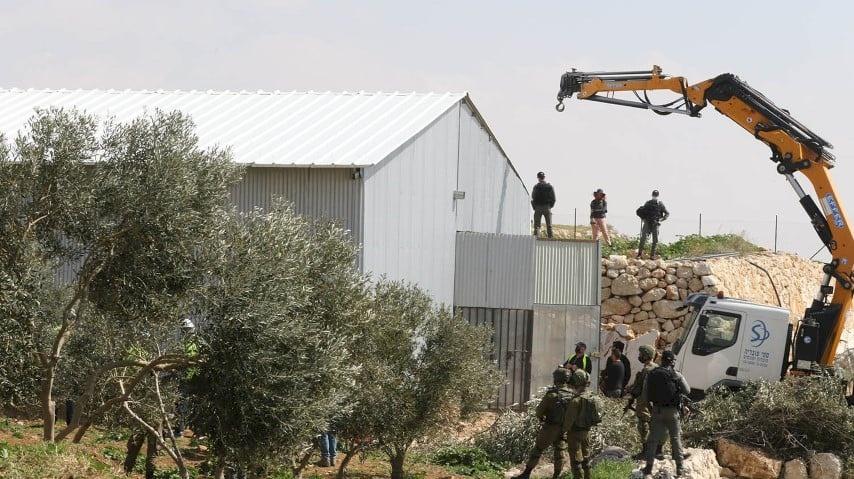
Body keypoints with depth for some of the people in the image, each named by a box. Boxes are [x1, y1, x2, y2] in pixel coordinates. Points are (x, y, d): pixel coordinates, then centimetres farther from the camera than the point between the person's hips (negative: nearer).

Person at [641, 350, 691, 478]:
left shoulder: (651, 375, 1)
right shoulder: (676, 375, -9)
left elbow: (645, 395, 3)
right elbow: (687, 390, 1)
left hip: (656, 410, 2)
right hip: (672, 411, -2)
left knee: (653, 439, 8)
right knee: (676, 438, 7)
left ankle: (649, 467, 5)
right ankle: (679, 468, 8)